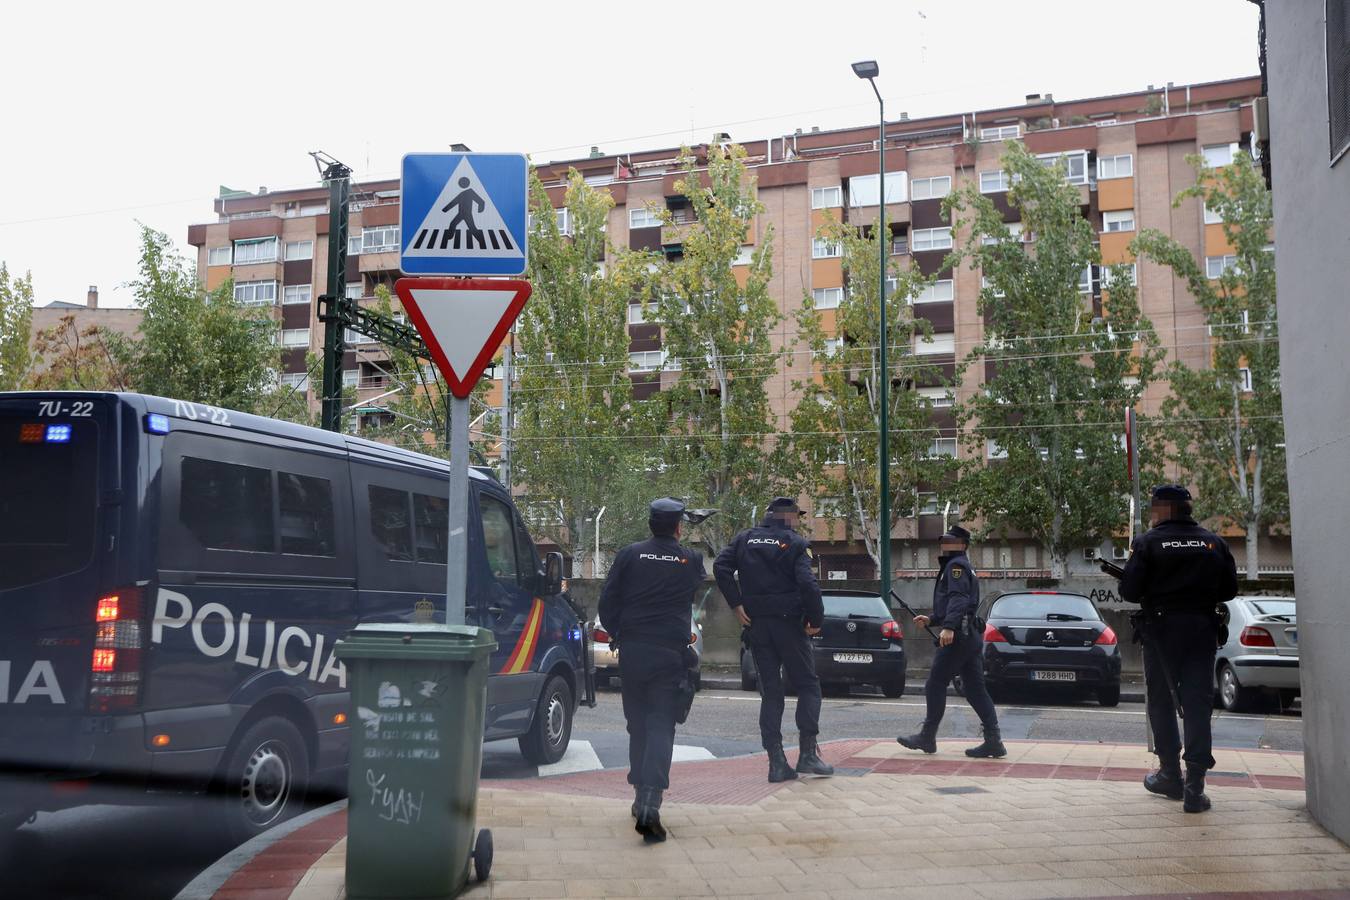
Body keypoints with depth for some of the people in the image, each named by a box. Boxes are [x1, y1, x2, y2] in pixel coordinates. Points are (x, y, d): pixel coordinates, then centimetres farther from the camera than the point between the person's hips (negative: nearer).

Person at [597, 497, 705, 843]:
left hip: (632, 651, 2)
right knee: (661, 726, -4)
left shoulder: (629, 555, 1)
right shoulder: (691, 560, 2)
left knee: (638, 725, 15)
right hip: (671, 653, -2)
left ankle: (641, 797, 25)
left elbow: (607, 602, 2)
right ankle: (649, 804, -18)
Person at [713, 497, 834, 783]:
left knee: (770, 692, 8)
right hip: (788, 623, -4)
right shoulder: (796, 543, -5)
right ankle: (808, 753, 1)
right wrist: (816, 620, -8)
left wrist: (736, 605, -4)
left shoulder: (744, 539, 8)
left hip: (756, 624, 4)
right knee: (808, 686, 10)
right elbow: (808, 583, -18)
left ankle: (777, 762, 4)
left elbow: (720, 567, -6)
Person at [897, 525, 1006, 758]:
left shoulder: (956, 565, -7)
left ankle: (927, 737, 5)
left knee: (935, 685, -2)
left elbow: (958, 599, -22)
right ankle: (993, 741, 3)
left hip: (957, 636, -10)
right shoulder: (965, 568, 25)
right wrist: (931, 620, 29)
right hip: (971, 635, 10)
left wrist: (948, 627, -33)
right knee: (975, 689, 6)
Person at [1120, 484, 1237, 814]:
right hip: (1202, 629, 3)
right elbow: (1229, 590, 9)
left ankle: (1171, 775, 19)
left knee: (1161, 700, 12)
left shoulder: (1148, 542, -8)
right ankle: (1194, 785, -6)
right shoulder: (1214, 543, 4)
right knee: (1198, 703, 2)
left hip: (1161, 629, -2)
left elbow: (1130, 591, -11)